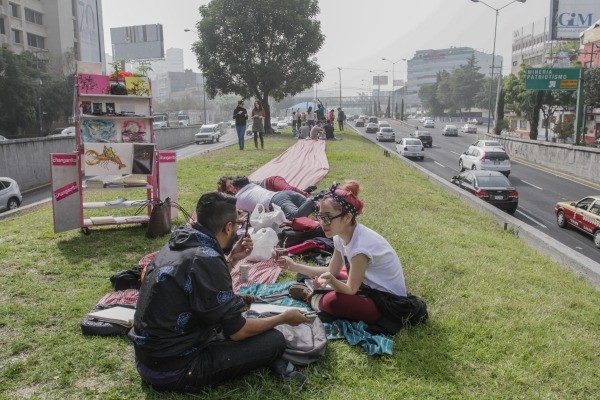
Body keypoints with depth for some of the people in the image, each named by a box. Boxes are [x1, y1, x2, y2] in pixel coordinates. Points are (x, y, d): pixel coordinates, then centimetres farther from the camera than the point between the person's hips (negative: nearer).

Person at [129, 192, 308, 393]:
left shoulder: (178, 244, 2)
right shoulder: (205, 259, -25)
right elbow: (237, 331, -17)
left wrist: (231, 259, 10)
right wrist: (284, 318, -2)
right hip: (172, 370, -9)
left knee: (234, 305, 25)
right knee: (274, 341, -9)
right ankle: (192, 379, -2)